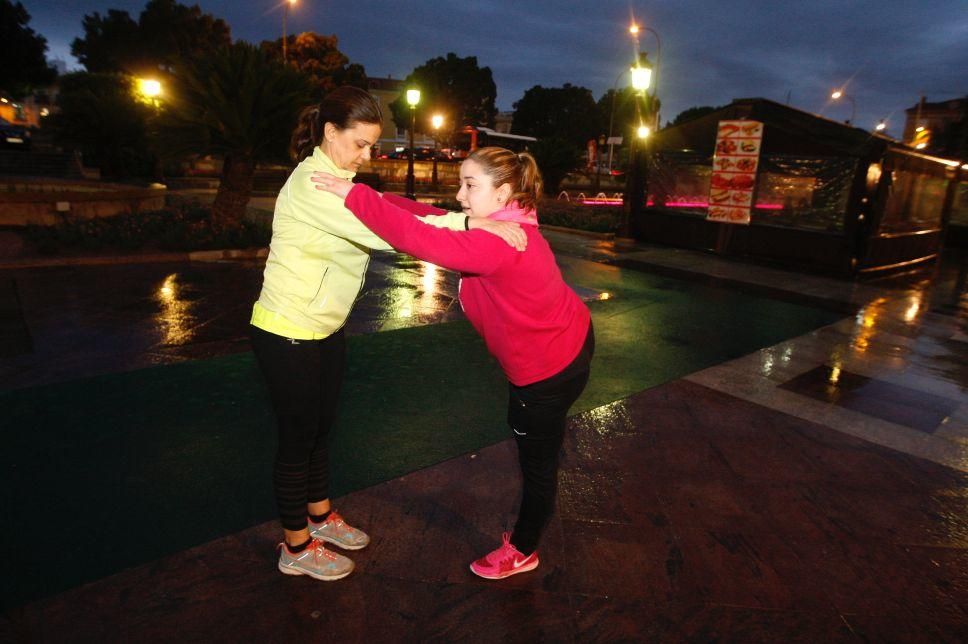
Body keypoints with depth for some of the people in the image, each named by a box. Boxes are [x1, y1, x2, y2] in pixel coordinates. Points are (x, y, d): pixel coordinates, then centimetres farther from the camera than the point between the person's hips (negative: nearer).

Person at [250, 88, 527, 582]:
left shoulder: (337, 180, 10)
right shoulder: (311, 183, -21)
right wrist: (468, 224, -34)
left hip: (324, 331, 9)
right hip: (288, 335, -9)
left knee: (320, 428, 20)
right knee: (298, 437, 6)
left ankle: (320, 516, 41)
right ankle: (296, 548, 26)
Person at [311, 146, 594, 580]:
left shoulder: (497, 244, -30)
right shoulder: (506, 227, 2)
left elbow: (422, 239, -37)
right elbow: (436, 223, 4)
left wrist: (355, 197, -31)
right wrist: (380, 202, -3)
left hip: (548, 372, -10)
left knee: (537, 463, 12)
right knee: (535, 454, 25)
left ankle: (522, 552, 36)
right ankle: (528, 530, 48)